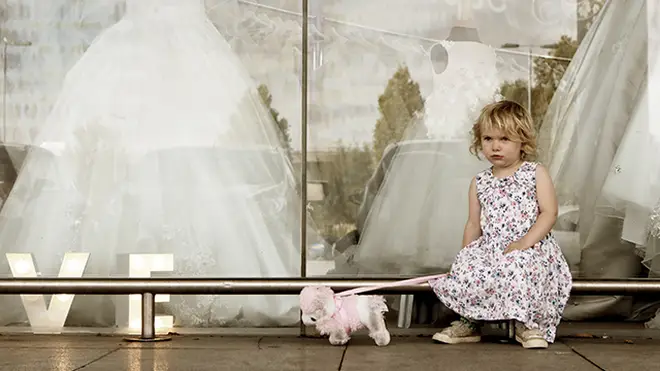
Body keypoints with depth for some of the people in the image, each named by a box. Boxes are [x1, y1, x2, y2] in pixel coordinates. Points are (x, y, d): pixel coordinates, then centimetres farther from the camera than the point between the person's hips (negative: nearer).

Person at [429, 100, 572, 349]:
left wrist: (525, 241, -19)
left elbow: (549, 213, -6)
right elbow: (474, 224, 16)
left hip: (530, 248, -4)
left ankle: (527, 325, -14)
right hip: (489, 248, 4)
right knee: (465, 269, -24)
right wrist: (465, 256, 4)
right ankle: (469, 322, -1)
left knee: (520, 267, -36)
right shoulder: (480, 182, 14)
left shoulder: (536, 174, 3)